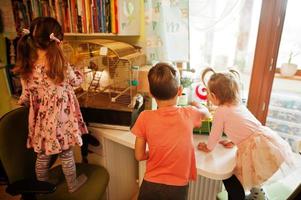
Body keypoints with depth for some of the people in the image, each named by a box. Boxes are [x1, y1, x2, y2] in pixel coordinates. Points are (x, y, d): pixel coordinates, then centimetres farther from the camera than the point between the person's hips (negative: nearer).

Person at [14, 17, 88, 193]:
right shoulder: (62, 67, -21)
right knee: (66, 154, 16)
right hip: (61, 119, -3)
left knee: (42, 155, 22)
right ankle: (73, 184, 38)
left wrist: (21, 101, 25)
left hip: (42, 121, 4)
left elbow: (26, 97, 1)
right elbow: (75, 81, -2)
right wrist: (78, 72, 20)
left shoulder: (27, 69, -9)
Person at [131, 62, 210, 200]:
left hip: (151, 186, -1)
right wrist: (196, 105, 33)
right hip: (178, 188, 2)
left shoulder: (145, 118, -17)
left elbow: (139, 156, -8)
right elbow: (206, 112, 12)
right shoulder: (189, 114, -13)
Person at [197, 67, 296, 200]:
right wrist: (233, 141, 34)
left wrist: (207, 147, 16)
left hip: (255, 151, -8)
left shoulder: (220, 111, -10)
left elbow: (215, 135, -2)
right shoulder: (239, 105, 13)